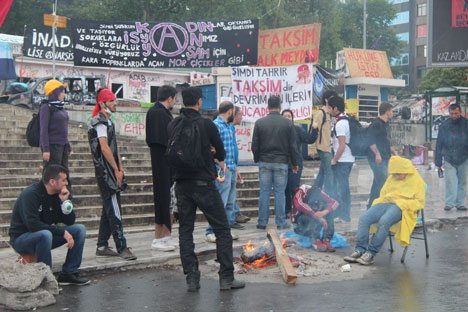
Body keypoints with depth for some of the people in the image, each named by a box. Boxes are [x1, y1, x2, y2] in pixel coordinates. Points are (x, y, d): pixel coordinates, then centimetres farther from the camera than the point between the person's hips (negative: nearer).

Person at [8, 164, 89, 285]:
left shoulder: (57, 194, 1)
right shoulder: (30, 194, -22)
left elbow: (70, 221, 2)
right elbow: (32, 225, -31)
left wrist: (64, 201, -14)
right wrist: (62, 232, -30)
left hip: (45, 234, 8)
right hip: (21, 238, -7)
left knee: (80, 229, -6)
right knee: (45, 234, -39)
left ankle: (68, 274, -5)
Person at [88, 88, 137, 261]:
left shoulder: (108, 122, 20)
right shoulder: (99, 122, -12)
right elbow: (104, 148, -19)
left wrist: (120, 168, 12)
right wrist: (116, 170, -16)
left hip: (111, 171, 10)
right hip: (105, 171, -10)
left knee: (109, 210, 12)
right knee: (114, 211, -10)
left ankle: (102, 247, 18)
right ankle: (122, 248, -8)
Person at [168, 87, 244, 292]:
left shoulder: (172, 126, 4)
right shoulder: (206, 124, -10)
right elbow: (221, 153, -1)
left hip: (181, 184, 5)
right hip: (204, 184, -4)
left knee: (185, 231, 10)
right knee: (222, 230, 5)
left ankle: (191, 278, 9)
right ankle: (226, 277, 4)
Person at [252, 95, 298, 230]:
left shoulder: (259, 122, 0)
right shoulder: (288, 123, -2)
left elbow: (255, 145, 3)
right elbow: (293, 146, 0)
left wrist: (257, 160, 16)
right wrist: (294, 163, 10)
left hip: (264, 162, 1)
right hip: (281, 163, -1)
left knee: (264, 192, 5)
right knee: (280, 192, 3)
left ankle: (262, 222, 8)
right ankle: (281, 223, 5)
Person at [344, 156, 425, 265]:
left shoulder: (417, 180, 5)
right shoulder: (391, 178, 22)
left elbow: (420, 202, -2)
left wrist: (400, 203, -12)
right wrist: (380, 202, 8)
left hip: (401, 207, -6)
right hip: (384, 203, 6)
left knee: (383, 222, -37)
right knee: (363, 218, -21)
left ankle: (371, 253, -33)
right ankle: (360, 250, -23)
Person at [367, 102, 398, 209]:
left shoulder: (386, 124, 20)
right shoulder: (376, 123, -11)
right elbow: (370, 139, -20)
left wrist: (393, 152, 20)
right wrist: (377, 153, -24)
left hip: (384, 158, 10)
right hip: (377, 159, -10)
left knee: (377, 183, 12)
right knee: (384, 183, -13)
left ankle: (371, 206, 19)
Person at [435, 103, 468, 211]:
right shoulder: (445, 126, 0)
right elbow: (439, 144, 5)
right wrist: (438, 162, 3)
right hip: (449, 159, -1)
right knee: (450, 181, -8)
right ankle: (449, 203, -4)